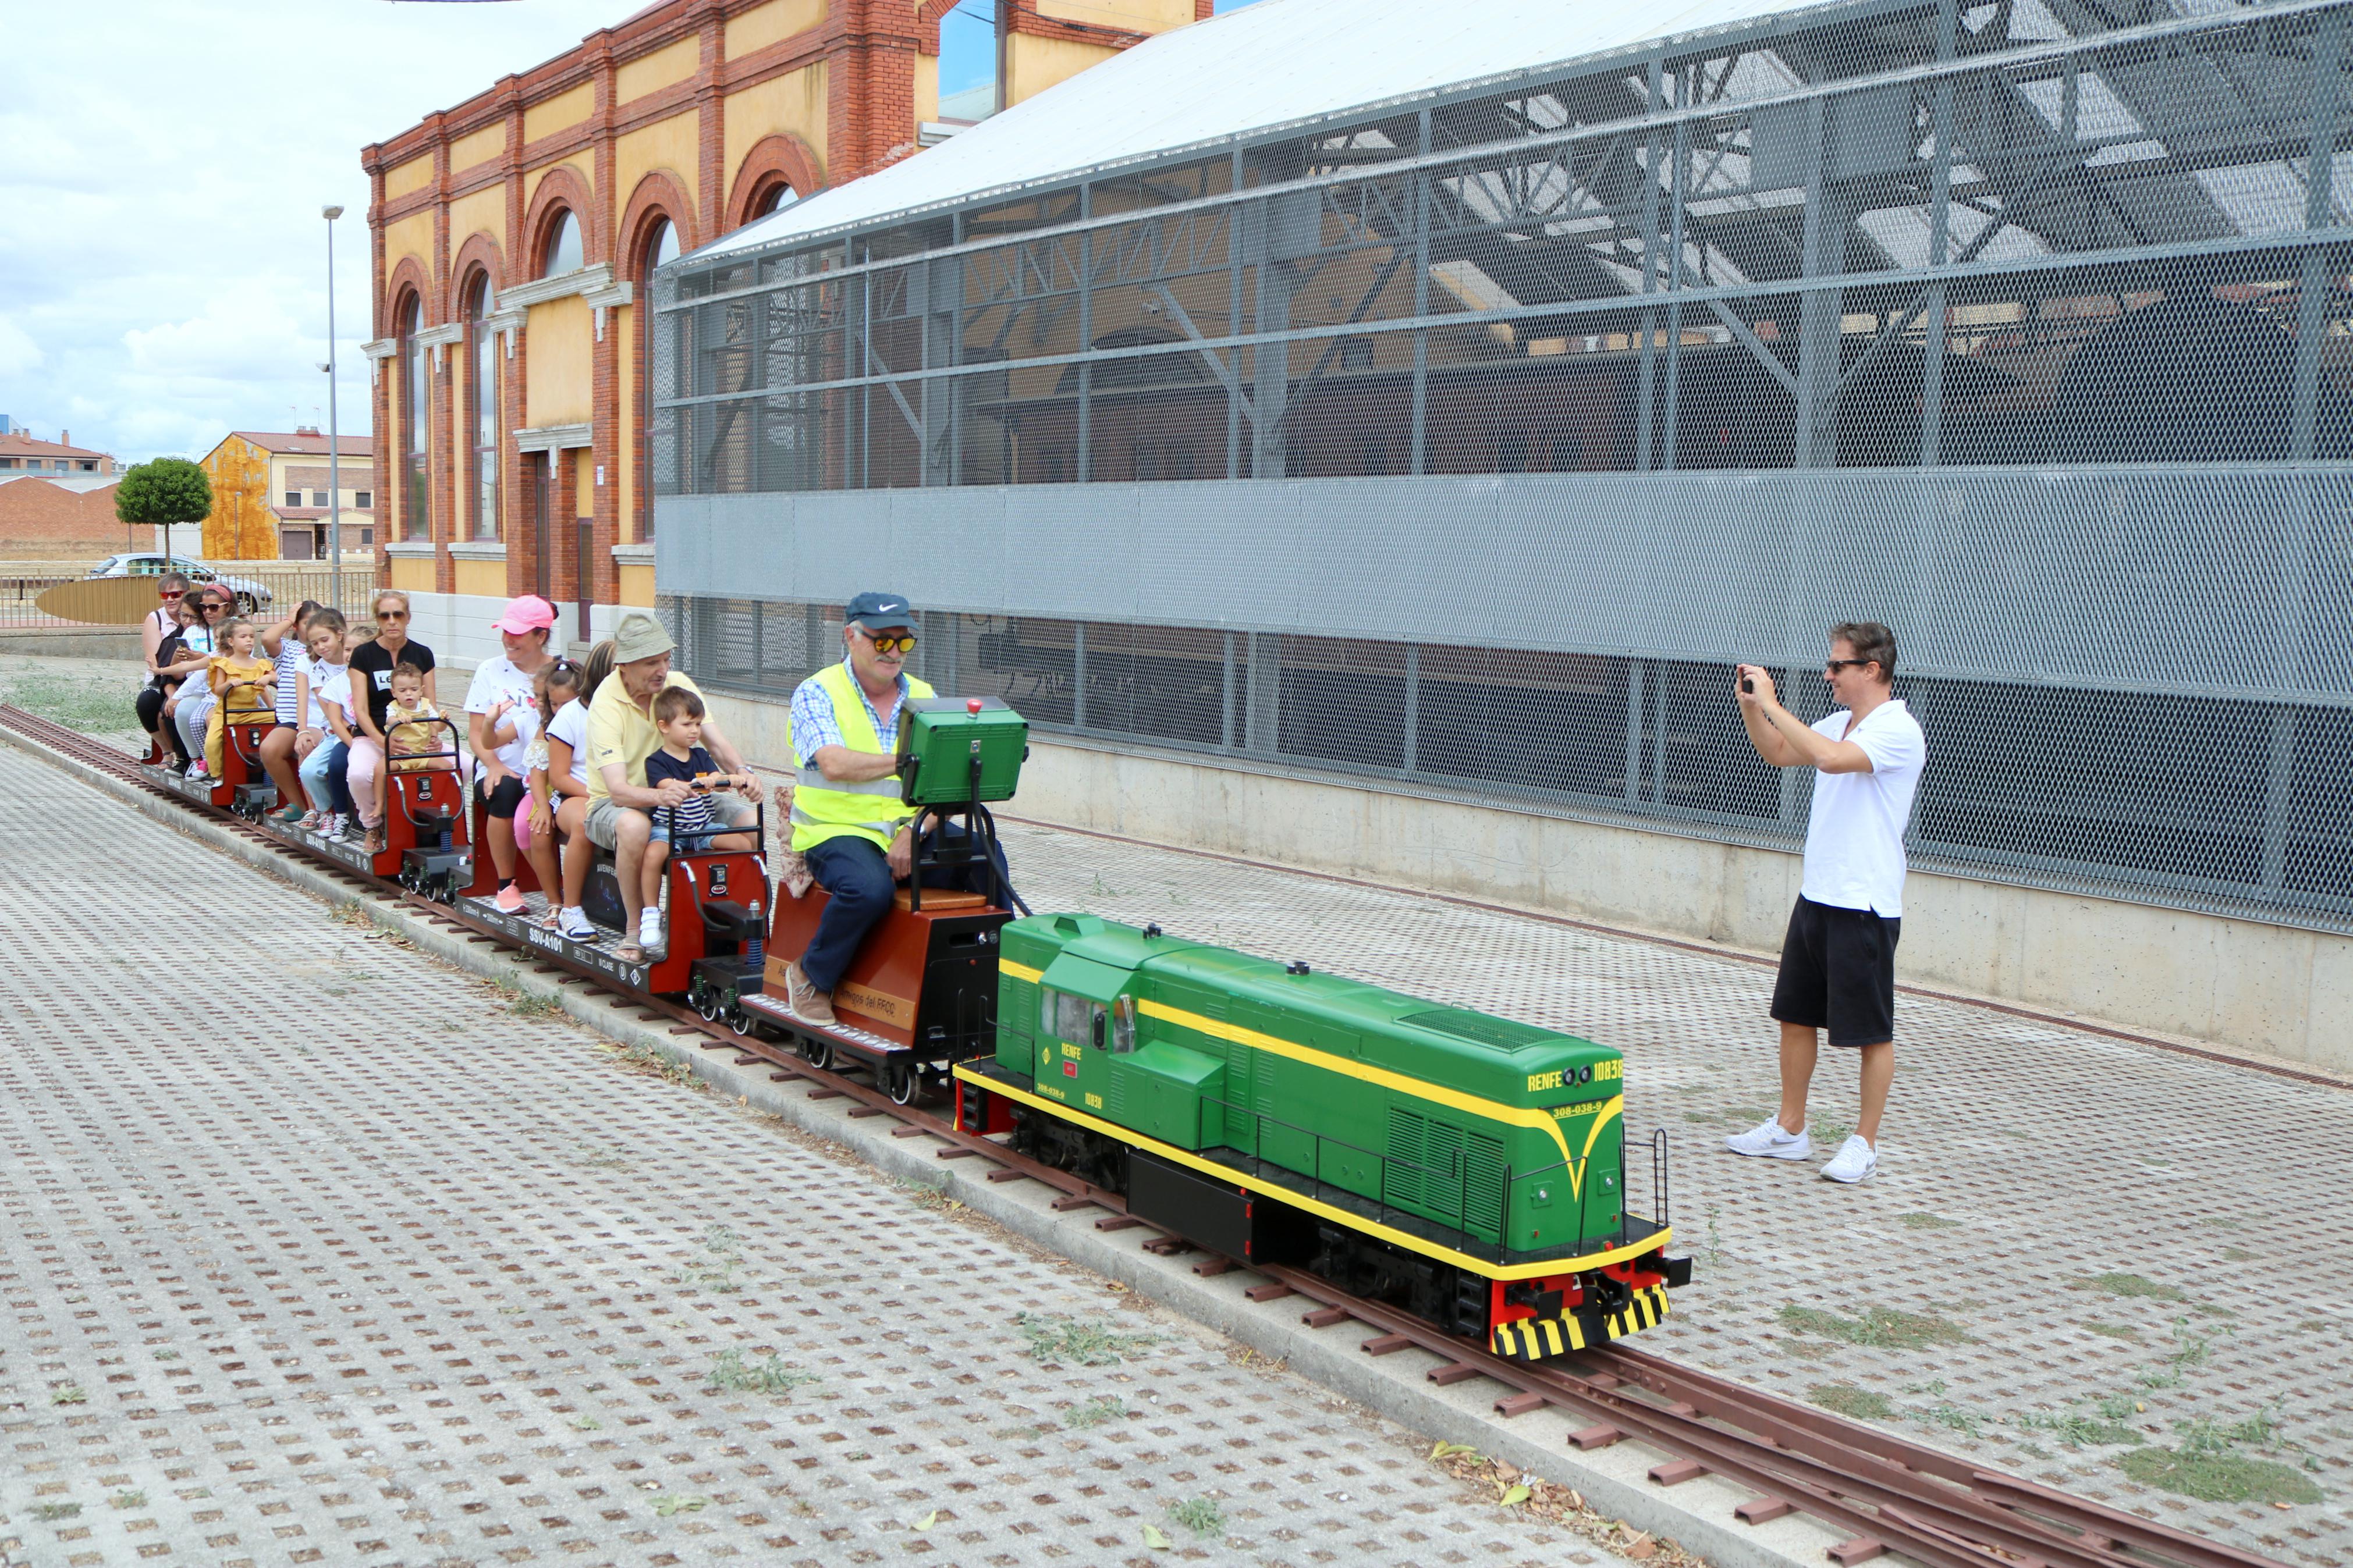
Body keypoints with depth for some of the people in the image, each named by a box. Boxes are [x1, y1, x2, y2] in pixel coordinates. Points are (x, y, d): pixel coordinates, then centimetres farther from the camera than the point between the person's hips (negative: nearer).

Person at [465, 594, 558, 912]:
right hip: (502, 772, 1)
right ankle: (505, 885, -17)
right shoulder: (490, 671, 9)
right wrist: (494, 765, -13)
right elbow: (475, 733, 5)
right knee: (505, 791, -34)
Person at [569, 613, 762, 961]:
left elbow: (716, 742, -8)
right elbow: (618, 790, -30)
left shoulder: (678, 684, -4)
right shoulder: (606, 704, -20)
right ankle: (636, 929, -25)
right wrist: (660, 795, -52)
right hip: (611, 806, -5)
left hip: (670, 797, 5)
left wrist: (741, 772, -31)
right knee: (635, 826, -41)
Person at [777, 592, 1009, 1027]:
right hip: (838, 831, -4)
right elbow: (834, 764, -21)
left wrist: (912, 834, -15)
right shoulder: (818, 693, -2)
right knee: (869, 888, -35)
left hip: (910, 831, 4)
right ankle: (811, 978, -9)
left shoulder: (922, 697, 11)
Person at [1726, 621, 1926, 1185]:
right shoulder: (1841, 723, 12)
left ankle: (1865, 1143, 12)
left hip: (1866, 906, -9)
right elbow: (1778, 753, 24)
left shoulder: (1897, 730, -15)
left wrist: (1772, 704, -24)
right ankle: (1789, 1129, 24)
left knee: (1872, 1032, 2)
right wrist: (1750, 705, 7)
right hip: (1817, 896, 9)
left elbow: (1831, 758, -32)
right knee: (1795, 1014, 13)